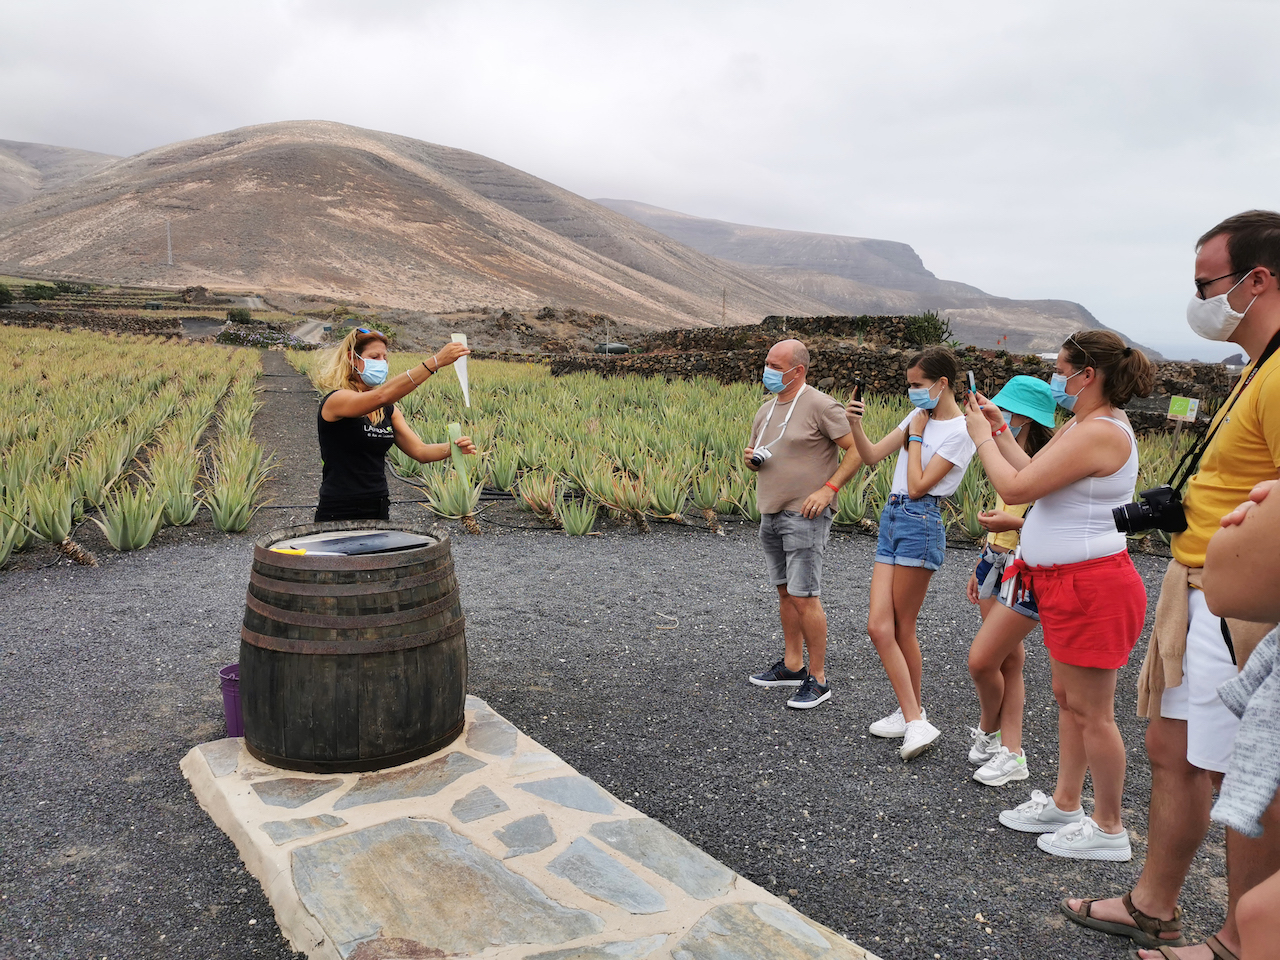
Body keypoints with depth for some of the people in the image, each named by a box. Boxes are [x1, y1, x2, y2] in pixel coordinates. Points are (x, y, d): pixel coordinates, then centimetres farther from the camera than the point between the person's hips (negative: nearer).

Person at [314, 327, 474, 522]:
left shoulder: (387, 410, 10)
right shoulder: (335, 401, -13)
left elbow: (419, 451, 4)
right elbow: (382, 395, -31)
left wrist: (453, 447, -17)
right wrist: (435, 361, -37)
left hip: (379, 508, 7)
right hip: (340, 512, -7)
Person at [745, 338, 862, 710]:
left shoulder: (820, 406, -10)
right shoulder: (766, 410, 14)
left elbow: (858, 450, -11)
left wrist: (828, 489, -17)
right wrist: (751, 460, 1)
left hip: (805, 515, -8)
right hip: (771, 513, 8)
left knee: (804, 597, -8)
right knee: (785, 592, 14)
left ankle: (818, 679, 3)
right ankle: (792, 665, 26)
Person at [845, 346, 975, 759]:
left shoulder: (959, 431, -8)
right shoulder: (919, 416, 15)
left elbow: (918, 485, -14)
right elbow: (872, 455, 13)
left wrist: (915, 435, -7)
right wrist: (854, 425, -3)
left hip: (920, 522, -8)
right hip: (891, 518, 8)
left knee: (901, 628, 1)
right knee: (879, 626, 0)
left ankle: (913, 715, 16)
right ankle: (914, 719, 7)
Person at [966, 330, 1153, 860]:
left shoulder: (1098, 433, -22)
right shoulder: (1086, 426, 13)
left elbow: (1016, 487, -24)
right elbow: (1033, 474, 16)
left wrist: (981, 436, -10)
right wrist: (999, 428, 16)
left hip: (1091, 587, -11)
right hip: (1070, 584, 11)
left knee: (1091, 711, 2)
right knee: (1067, 698, 19)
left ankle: (1108, 828, 17)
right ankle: (1065, 803, 33)